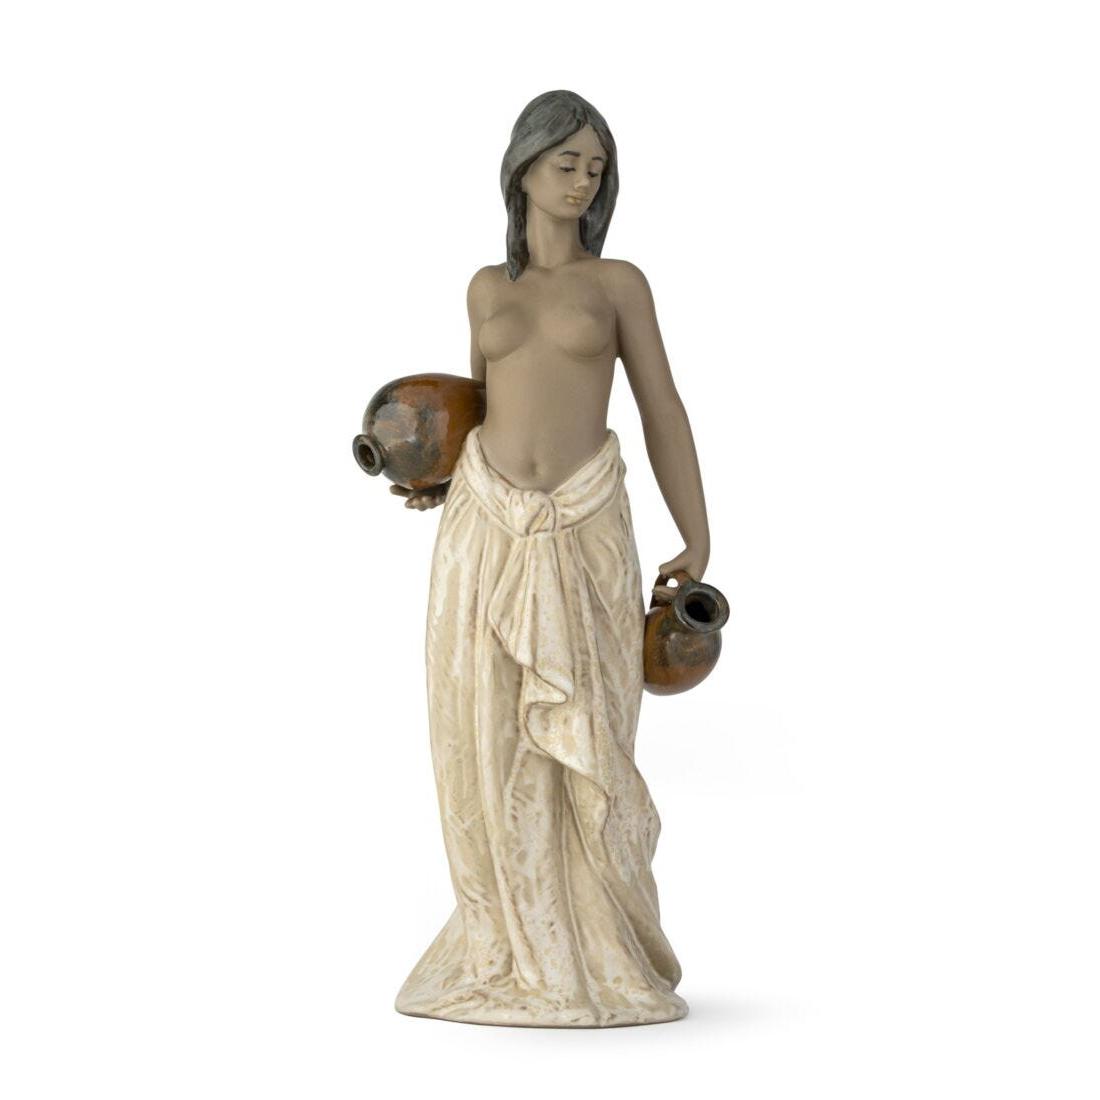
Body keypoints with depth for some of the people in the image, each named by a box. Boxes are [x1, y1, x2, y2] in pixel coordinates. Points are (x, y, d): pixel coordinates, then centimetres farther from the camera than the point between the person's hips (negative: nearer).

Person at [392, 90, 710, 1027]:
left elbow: (664, 417, 5)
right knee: (489, 740, 1)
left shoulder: (619, 282, 7)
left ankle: (600, 956, 12)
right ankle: (512, 953, 13)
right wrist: (443, 484, 5)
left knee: (582, 742, -3)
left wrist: (699, 549, -2)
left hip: (582, 532, -2)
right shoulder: (487, 288, 14)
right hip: (488, 528, 2)